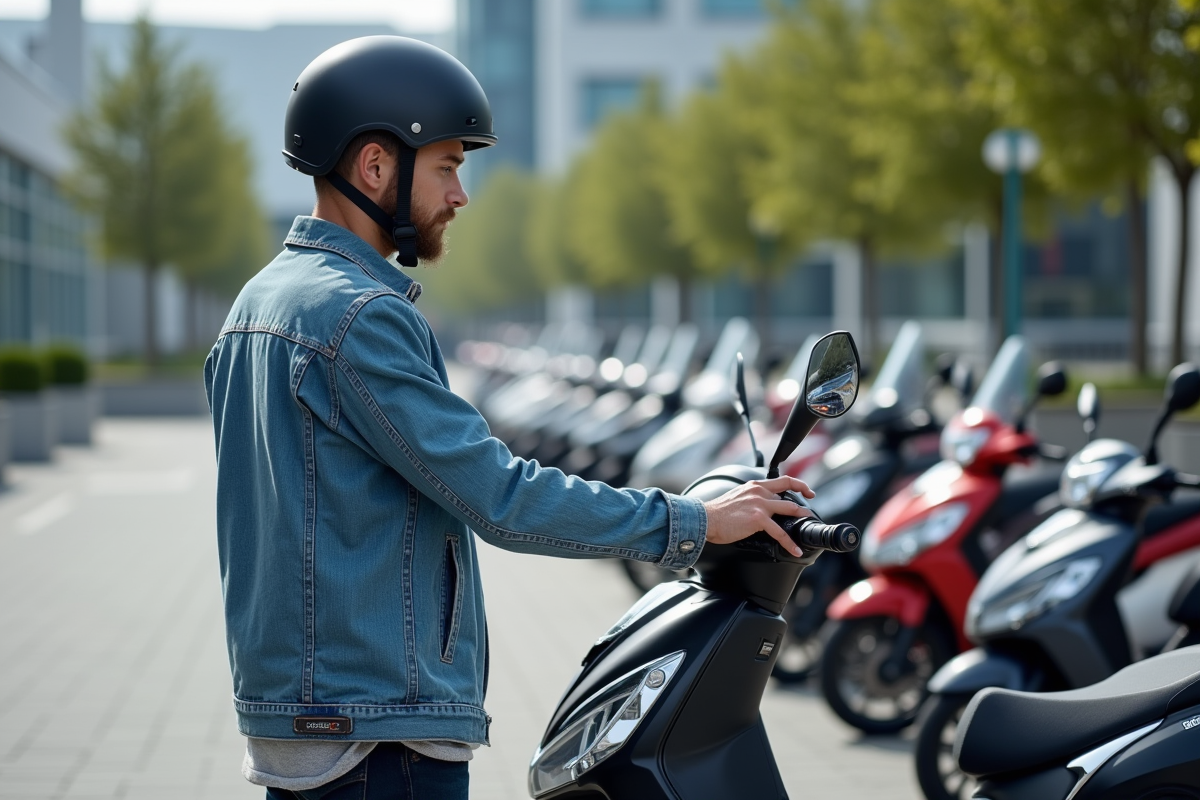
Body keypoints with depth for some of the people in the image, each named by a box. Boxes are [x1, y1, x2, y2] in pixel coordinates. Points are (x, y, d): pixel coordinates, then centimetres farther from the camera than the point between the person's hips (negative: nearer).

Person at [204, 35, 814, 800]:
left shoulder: (260, 303, 15)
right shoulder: (359, 314, -17)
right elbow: (498, 493, -20)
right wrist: (692, 522, -14)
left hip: (291, 706, 10)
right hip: (377, 728, -10)